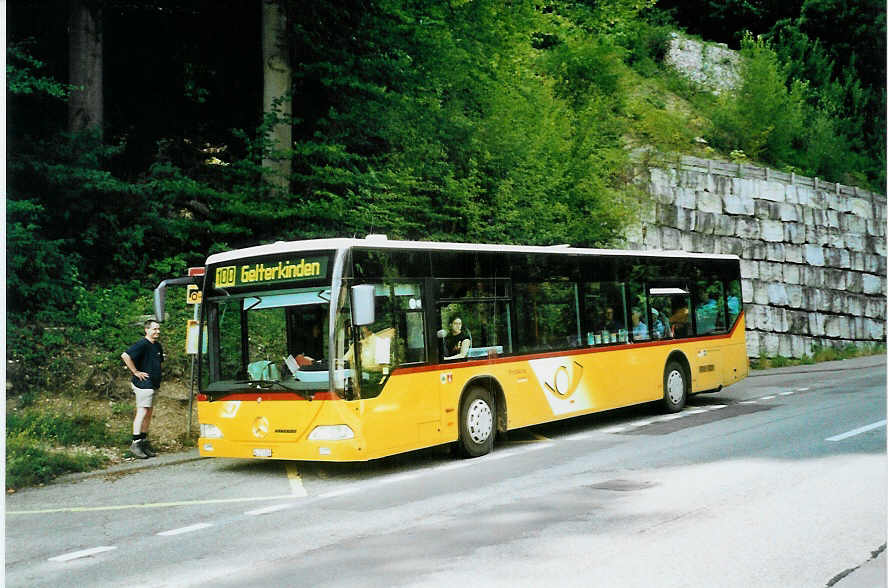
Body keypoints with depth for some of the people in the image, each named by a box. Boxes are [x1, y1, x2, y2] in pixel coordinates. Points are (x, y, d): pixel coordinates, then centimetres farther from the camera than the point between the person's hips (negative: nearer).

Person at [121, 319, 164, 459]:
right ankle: (135, 443, -9)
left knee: (148, 413, 10)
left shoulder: (158, 346, 15)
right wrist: (136, 372, -19)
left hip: (153, 384, 9)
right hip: (143, 383, -9)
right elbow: (125, 355, -24)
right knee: (142, 412, -10)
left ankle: (144, 442, 15)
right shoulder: (142, 344, -13)